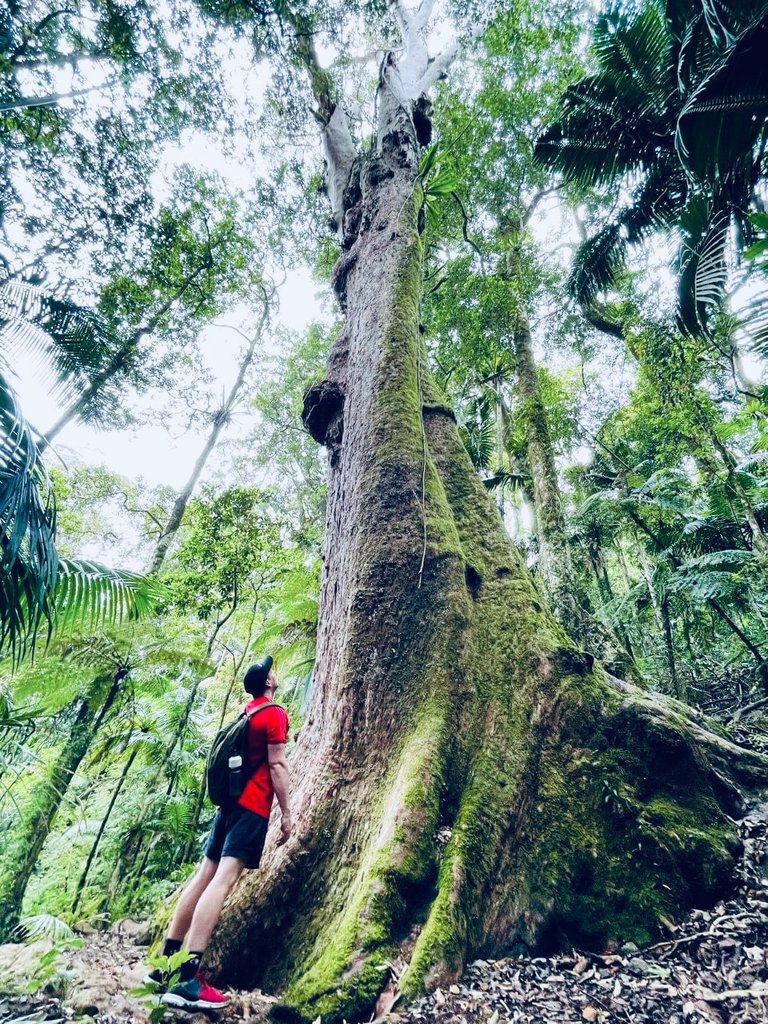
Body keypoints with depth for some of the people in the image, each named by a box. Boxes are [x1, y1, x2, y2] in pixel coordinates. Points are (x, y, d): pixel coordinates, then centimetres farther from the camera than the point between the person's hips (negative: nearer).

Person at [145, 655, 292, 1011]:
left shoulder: (245, 711, 17)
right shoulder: (275, 713, -10)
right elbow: (276, 765, -14)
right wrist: (286, 814, -9)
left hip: (230, 801, 9)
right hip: (253, 806, -9)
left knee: (205, 874, 11)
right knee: (223, 880, -14)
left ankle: (165, 961, 15)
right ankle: (188, 979, -18)